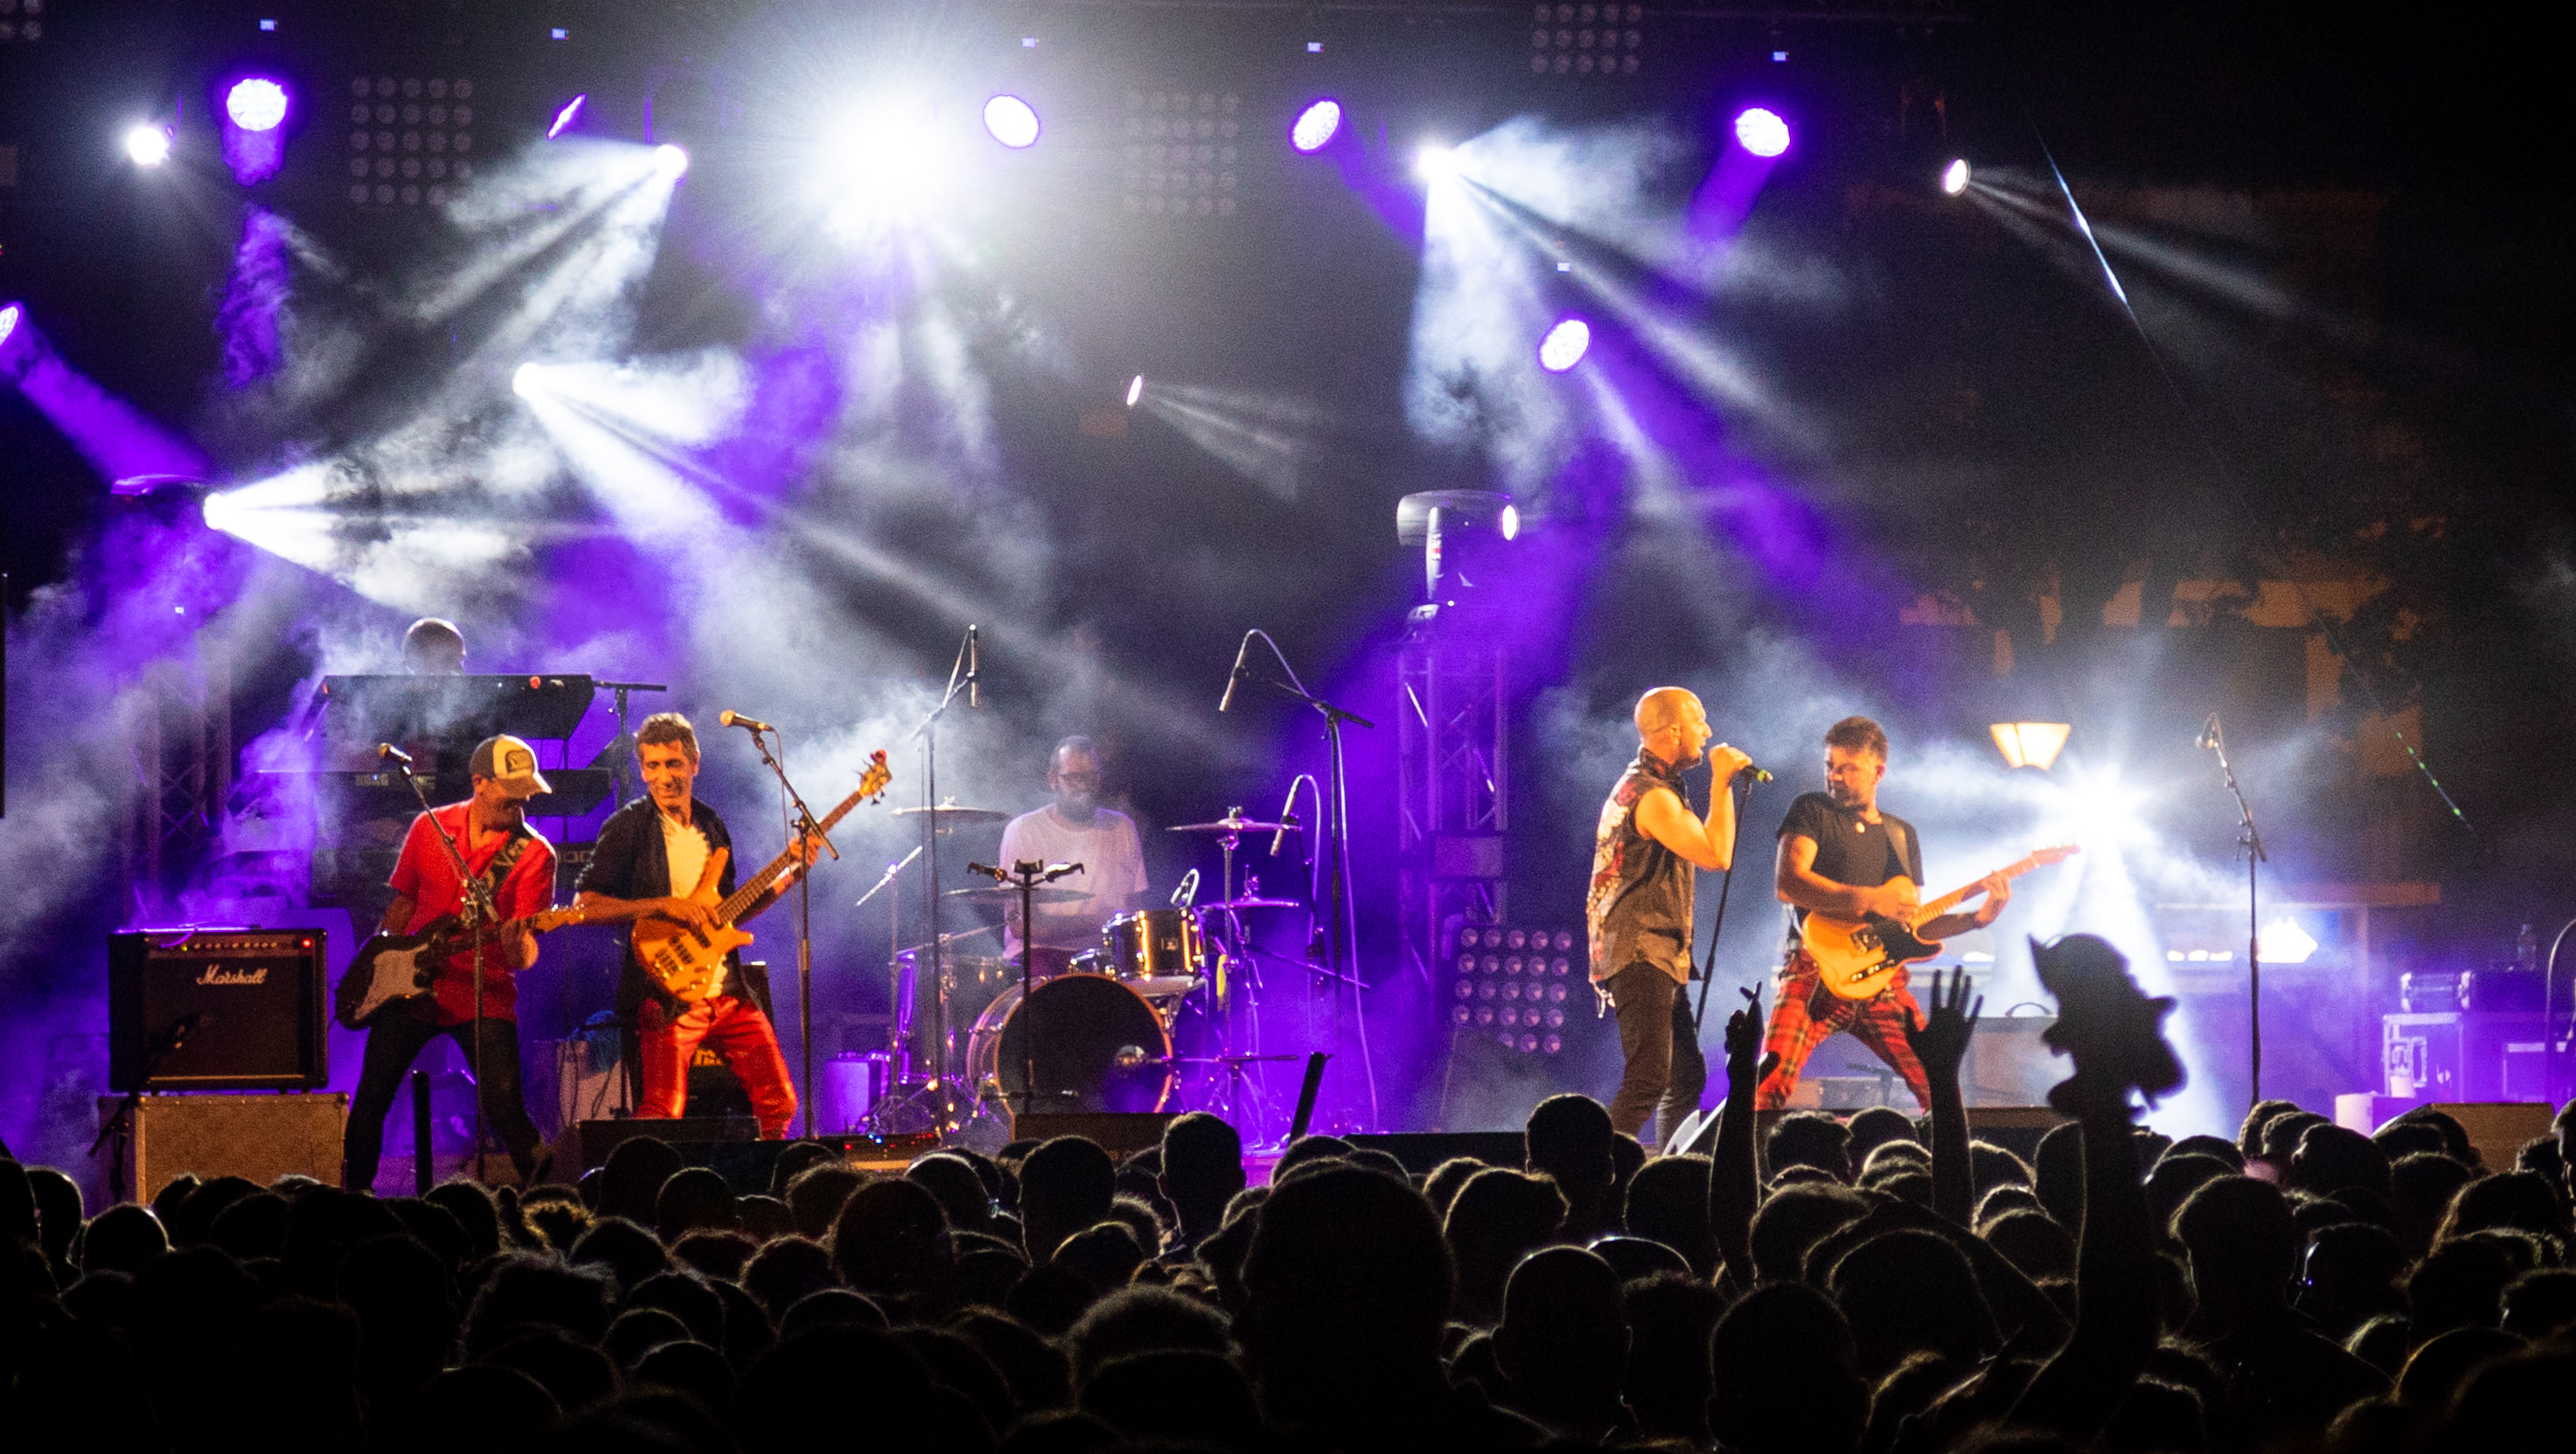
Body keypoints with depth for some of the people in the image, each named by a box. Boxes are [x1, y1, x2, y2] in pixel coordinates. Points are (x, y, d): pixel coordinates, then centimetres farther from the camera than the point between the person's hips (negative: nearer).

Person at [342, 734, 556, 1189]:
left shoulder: (533, 853, -6)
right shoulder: (429, 828, 4)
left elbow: (523, 948, -12)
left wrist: (519, 947, -35)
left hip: (486, 994, -3)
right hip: (413, 983, 3)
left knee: (504, 1105, -15)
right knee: (370, 1099, 3)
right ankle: (353, 1194, 20)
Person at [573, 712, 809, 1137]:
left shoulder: (711, 826, 16)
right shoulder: (627, 827, -3)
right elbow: (584, 905, -11)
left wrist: (788, 877, 12)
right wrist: (664, 906, -17)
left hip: (728, 991, 6)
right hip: (666, 994, -6)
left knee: (778, 1103, 3)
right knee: (662, 1116, -19)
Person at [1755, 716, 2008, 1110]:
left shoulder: (1902, 836, 20)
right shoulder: (1812, 811, 6)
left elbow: (1913, 923, 19)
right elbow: (1787, 884, -10)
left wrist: (1977, 918, 3)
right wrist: (1871, 900, -16)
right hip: (1818, 971, -4)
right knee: (1769, 1085, -25)